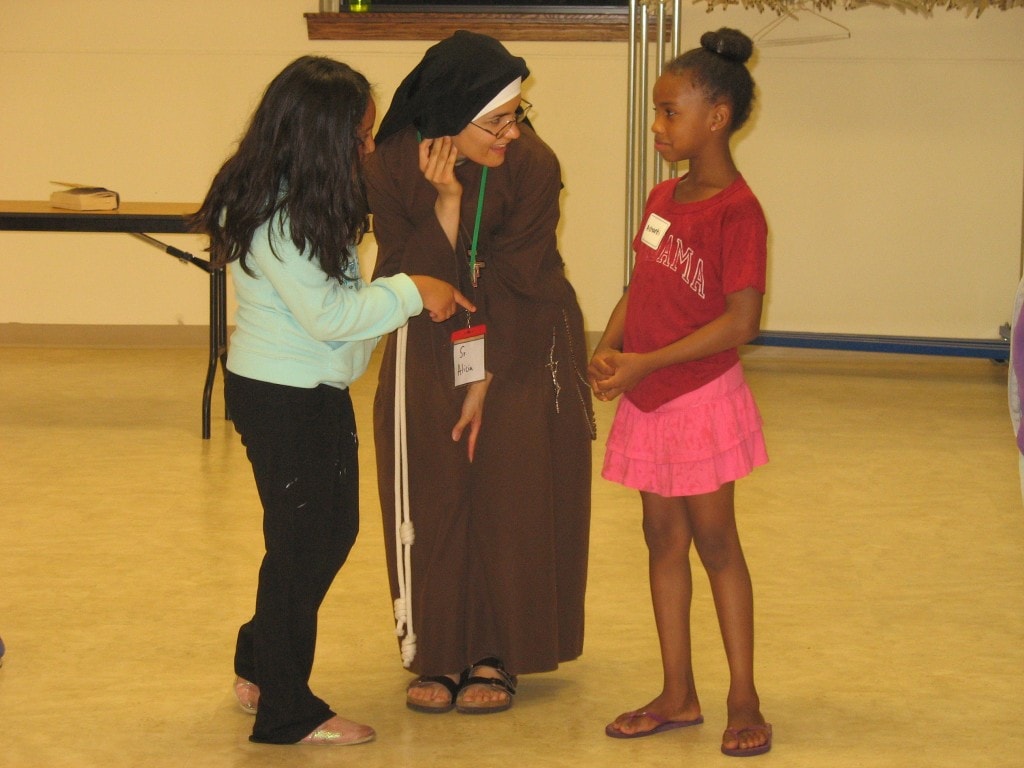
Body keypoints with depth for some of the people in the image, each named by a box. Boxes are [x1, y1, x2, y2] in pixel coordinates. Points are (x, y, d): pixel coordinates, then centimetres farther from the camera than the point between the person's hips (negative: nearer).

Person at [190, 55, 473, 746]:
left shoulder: (303, 201, 7)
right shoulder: (275, 218, -24)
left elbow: (338, 293, 10)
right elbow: (327, 315, -24)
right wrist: (412, 293, -16)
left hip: (314, 394, 10)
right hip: (282, 401, -10)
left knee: (332, 532, 19)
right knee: (302, 544, 0)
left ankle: (259, 668, 33)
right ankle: (287, 713, 13)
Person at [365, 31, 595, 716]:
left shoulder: (533, 164, -22)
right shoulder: (393, 166, -17)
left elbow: (514, 286, -18)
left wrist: (484, 384, -16)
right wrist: (446, 203, -31)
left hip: (522, 340, -1)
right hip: (431, 346, 2)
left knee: (513, 498, -1)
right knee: (435, 500, 2)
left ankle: (497, 657, 10)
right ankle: (439, 653, 13)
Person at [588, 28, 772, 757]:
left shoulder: (738, 211, -17)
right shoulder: (665, 196, 8)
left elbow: (740, 320, -21)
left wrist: (645, 363, -21)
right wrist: (609, 346, -4)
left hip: (700, 398, -7)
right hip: (648, 401, 8)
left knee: (715, 541, 0)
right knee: (664, 539, 11)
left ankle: (744, 701, 11)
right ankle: (678, 696, 21)